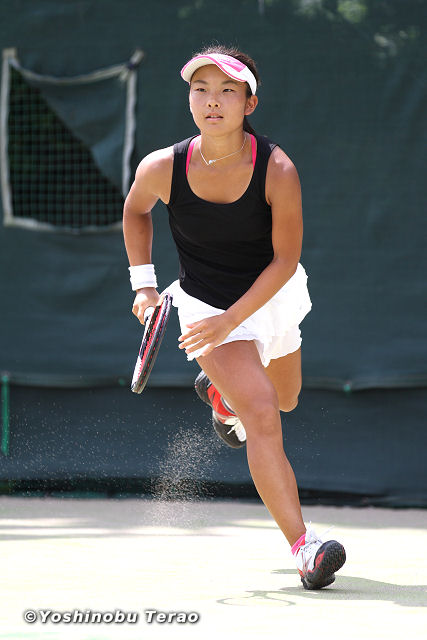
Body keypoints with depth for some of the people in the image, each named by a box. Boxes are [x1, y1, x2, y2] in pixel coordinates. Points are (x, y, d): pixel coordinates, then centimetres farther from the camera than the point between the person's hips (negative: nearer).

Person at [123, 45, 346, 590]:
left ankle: (220, 391, 62)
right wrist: (143, 283, -2)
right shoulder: (162, 168, -20)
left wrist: (229, 321, -26)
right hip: (205, 304, -2)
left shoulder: (277, 170, -24)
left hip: (272, 296, 3)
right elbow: (135, 210, 5)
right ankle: (303, 546, -24)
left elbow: (285, 259, -18)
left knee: (283, 398, 27)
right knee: (262, 416, -20)